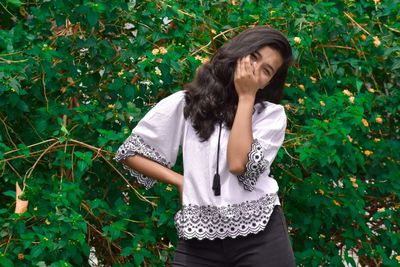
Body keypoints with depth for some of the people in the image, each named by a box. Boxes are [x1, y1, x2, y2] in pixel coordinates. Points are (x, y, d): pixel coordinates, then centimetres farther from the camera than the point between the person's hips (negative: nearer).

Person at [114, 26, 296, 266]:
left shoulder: (271, 114, 2)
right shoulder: (184, 104, 5)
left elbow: (239, 164, -14)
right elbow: (130, 153, 10)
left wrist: (246, 97, -7)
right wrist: (181, 181, 0)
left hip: (260, 236, -1)